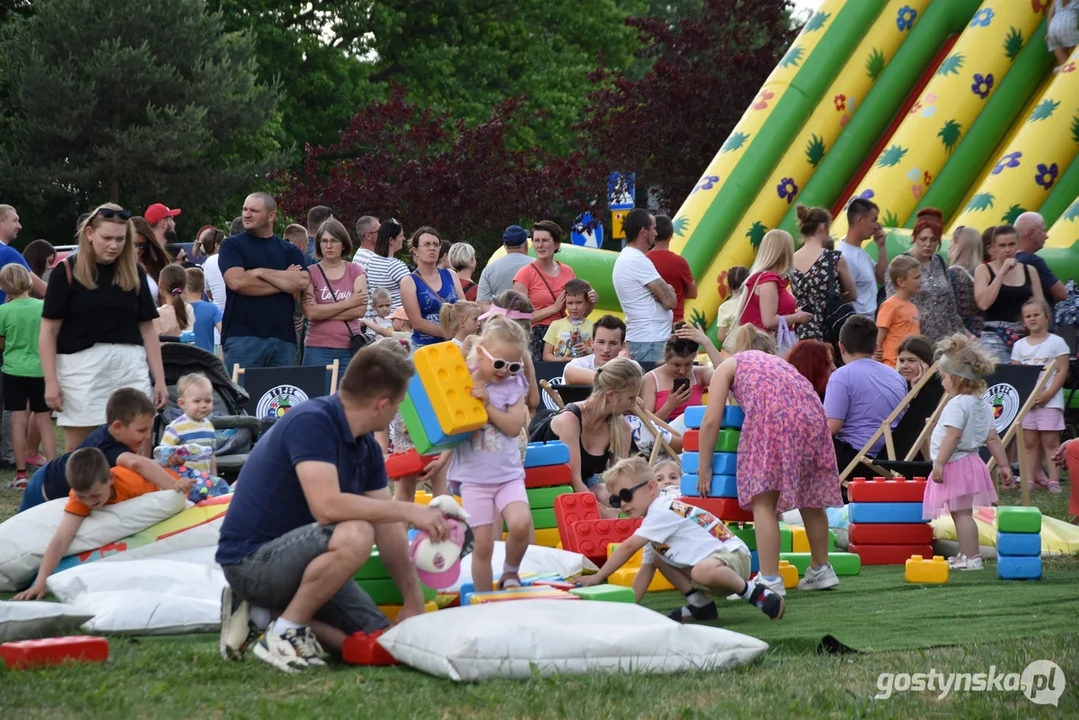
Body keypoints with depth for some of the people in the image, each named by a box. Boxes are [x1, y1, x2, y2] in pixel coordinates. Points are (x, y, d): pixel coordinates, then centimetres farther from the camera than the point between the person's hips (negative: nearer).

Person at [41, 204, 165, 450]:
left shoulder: (134, 273, 8)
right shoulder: (68, 272, -2)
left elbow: (147, 329, 11)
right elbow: (49, 331, -2)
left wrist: (159, 379, 7)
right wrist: (51, 380, -9)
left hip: (130, 365, 3)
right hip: (81, 367, -3)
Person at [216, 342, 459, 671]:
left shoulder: (366, 448, 6)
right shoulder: (312, 422, -22)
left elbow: (388, 531, 9)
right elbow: (327, 506, -33)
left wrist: (414, 601, 5)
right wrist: (409, 511, -26)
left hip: (296, 557, 9)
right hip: (250, 560, -9)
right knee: (354, 535, -32)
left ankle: (262, 611, 12)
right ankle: (285, 634, -14)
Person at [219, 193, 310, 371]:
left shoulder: (290, 251, 15)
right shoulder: (232, 245, 7)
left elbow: (302, 282, -3)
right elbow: (236, 282, -9)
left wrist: (261, 272, -6)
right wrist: (284, 281, -3)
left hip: (283, 337, 3)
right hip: (242, 336, -3)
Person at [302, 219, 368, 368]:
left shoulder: (356, 272, 8)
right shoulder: (310, 273, 3)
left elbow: (361, 310, -4)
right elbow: (311, 313, -11)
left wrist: (324, 312, -8)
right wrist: (348, 303, -6)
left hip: (351, 349, 2)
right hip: (318, 350, -2)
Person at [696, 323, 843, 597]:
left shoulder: (728, 365, 23)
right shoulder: (776, 361, 38)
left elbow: (711, 421, 11)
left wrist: (704, 468, 18)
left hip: (770, 418, -6)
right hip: (811, 413, 6)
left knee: (763, 501, -5)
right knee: (810, 498, 20)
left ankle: (770, 581, -14)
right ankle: (821, 570, 32)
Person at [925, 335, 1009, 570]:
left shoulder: (957, 404, -17)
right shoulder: (983, 405, 12)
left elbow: (952, 436, -25)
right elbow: (993, 438, 13)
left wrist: (939, 463, -24)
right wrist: (1004, 465, 15)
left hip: (957, 465, -10)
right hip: (970, 462, 10)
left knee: (962, 513, -6)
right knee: (961, 513, 18)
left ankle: (971, 557, -6)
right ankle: (966, 555, 26)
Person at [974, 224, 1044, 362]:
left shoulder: (1029, 271, 13)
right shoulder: (984, 270, 6)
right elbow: (983, 303, -10)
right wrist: (1002, 272, -7)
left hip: (1025, 336, 3)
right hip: (995, 336, -3)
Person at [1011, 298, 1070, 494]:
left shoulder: (1056, 342, 0)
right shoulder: (1019, 345, 11)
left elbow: (1062, 371, -5)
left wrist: (1048, 394, -15)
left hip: (1050, 401, -3)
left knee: (1050, 441, -5)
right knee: (1029, 442, 3)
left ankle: (1054, 480, -5)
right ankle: (1029, 479, 4)